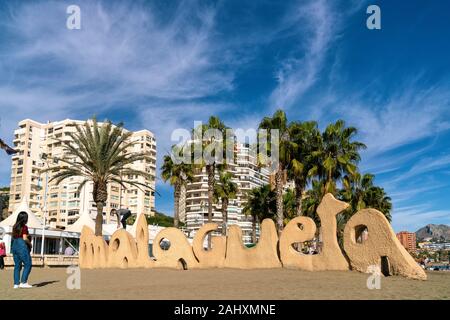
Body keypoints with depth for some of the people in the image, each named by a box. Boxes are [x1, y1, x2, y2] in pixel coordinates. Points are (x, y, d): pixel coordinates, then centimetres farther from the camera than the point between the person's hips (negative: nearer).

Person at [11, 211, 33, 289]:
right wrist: (30, 243, -1)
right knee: (28, 265, -1)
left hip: (14, 246, 8)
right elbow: (25, 238, -16)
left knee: (17, 265, 10)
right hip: (22, 247, -8)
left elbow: (13, 237, 15)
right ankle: (23, 282, -6)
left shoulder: (15, 226, 12)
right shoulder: (24, 227, -10)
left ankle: (16, 283, 9)